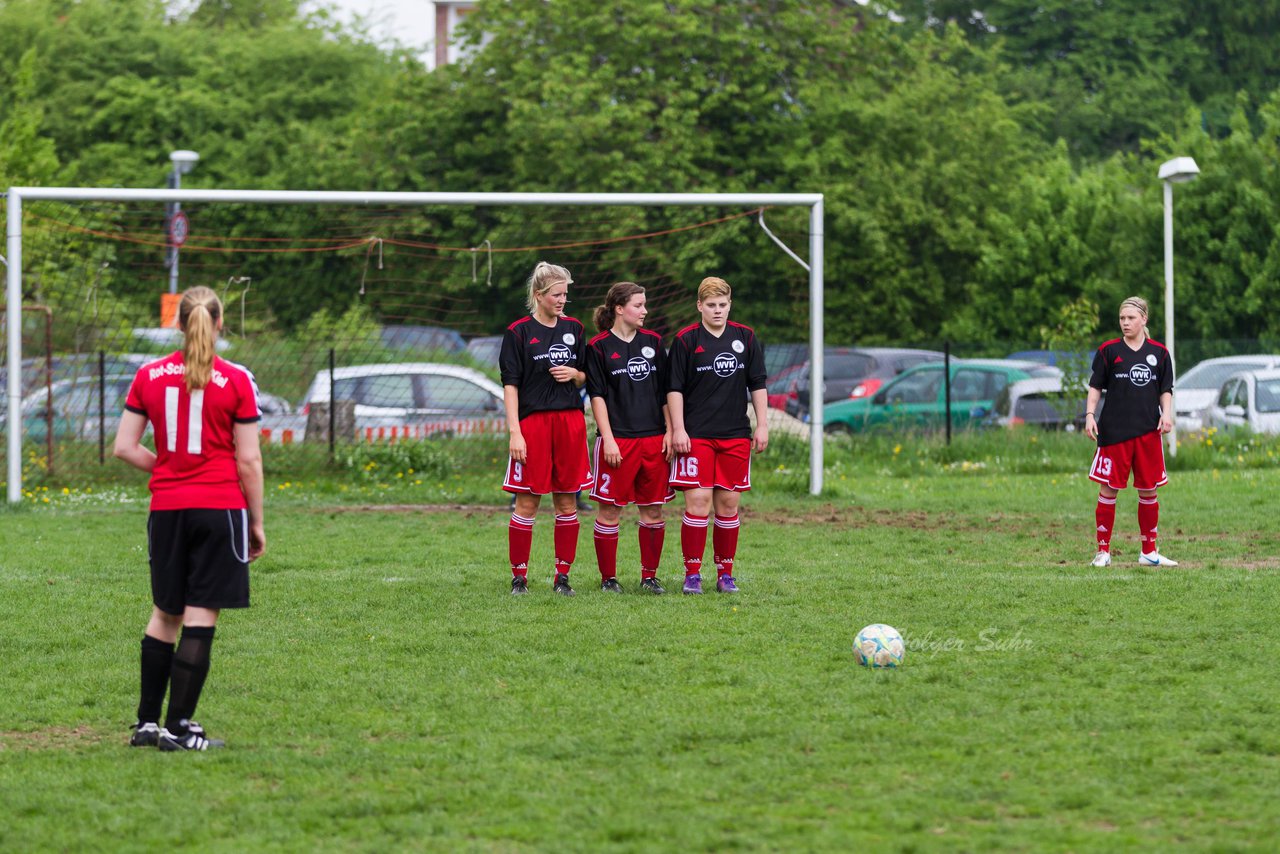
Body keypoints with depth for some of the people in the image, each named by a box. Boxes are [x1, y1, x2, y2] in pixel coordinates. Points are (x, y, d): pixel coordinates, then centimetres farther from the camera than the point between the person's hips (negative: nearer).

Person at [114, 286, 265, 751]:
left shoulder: (149, 376, 3)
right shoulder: (235, 381, -6)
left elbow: (124, 447, 2)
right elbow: (248, 460, -6)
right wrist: (257, 523, 2)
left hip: (166, 508, 4)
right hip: (221, 506, -4)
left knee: (165, 613, 15)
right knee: (200, 617, -1)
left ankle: (147, 722, 17)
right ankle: (178, 728, -2)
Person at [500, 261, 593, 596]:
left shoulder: (574, 329, 10)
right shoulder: (519, 332, -3)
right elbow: (510, 384, -5)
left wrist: (575, 374, -5)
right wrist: (515, 432, -11)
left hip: (570, 421, 4)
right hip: (533, 421, -4)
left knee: (567, 502, 4)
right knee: (527, 502, -3)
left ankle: (562, 576, 11)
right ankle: (519, 577, 4)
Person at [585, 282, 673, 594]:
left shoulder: (653, 342, 10)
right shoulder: (599, 346, -2)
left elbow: (664, 390, 14)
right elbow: (597, 395, -4)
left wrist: (669, 431, 6)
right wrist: (608, 439, -10)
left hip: (654, 439, 4)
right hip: (618, 439, -4)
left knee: (653, 510, 5)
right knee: (610, 509, -2)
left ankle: (649, 576, 14)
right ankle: (608, 577, 8)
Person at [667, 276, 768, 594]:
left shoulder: (746, 338, 8)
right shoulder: (685, 340, -2)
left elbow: (758, 385, 13)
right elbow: (674, 388, -2)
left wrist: (762, 425, 7)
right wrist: (678, 429, -8)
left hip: (736, 436, 3)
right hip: (696, 435, -3)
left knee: (728, 503, 4)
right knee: (698, 501, -9)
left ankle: (725, 573, 11)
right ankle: (692, 574, -3)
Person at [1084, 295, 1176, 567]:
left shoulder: (1159, 352, 7)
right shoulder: (1109, 351, 2)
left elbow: (1165, 390, 12)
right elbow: (1096, 387, 4)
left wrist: (1166, 413, -4)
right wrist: (1090, 415, -8)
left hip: (1148, 431, 2)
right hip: (1114, 431, -2)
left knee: (1148, 491, 6)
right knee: (1108, 489, -2)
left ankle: (1149, 551, 16)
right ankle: (1103, 550, 5)